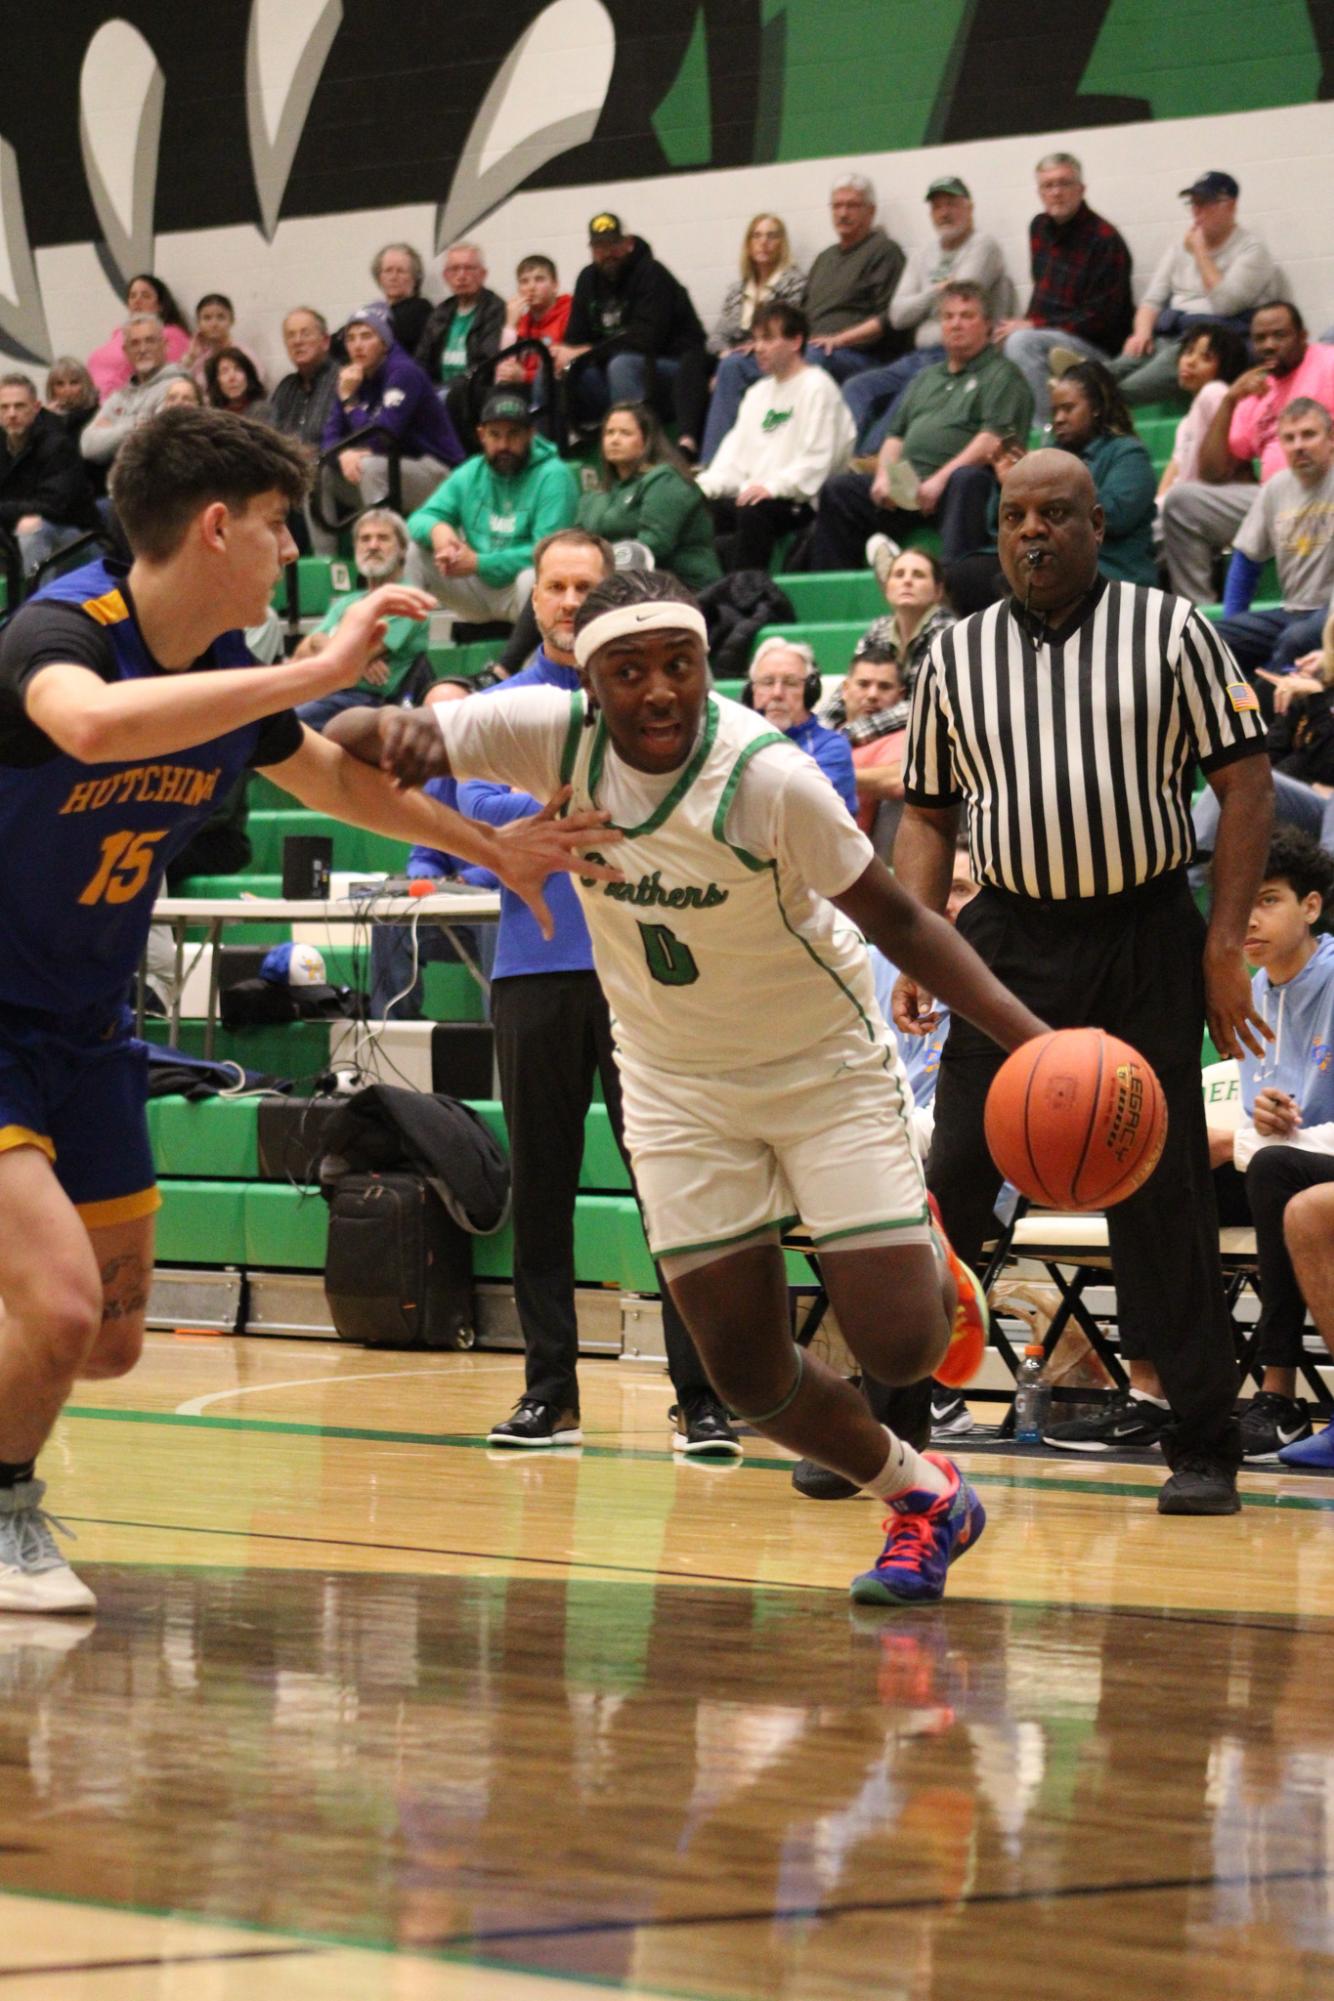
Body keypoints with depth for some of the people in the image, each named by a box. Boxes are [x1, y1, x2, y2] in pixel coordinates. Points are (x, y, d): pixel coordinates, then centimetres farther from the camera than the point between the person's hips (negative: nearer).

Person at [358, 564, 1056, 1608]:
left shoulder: (768, 776, -27)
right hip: (678, 1080, 3)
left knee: (898, 1347, -11)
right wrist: (402, 728, -45)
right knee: (748, 1375, 0)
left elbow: (896, 917, -17)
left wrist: (1028, 1035, -28)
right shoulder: (556, 735, -18)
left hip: (824, 1061, -3)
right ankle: (922, 1495, 27)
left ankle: (937, 1275, 27)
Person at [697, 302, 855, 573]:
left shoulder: (817, 387, -2)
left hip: (798, 501, -8)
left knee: (753, 511, -36)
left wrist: (773, 487, -23)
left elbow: (817, 459, -12)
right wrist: (705, 486, 1)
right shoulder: (759, 392, 24)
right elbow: (735, 450, 19)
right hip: (753, 495, 8)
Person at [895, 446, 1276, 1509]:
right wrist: (916, 951, 1)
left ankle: (1206, 1447, 8)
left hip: (1147, 942, -2)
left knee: (1165, 1197, 0)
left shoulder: (1171, 631, 1)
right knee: (951, 1185, 0)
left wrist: (1226, 942, -9)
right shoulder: (957, 655, 9)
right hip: (1011, 938, 2)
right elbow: (928, 814, 14)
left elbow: (1244, 779, -1)